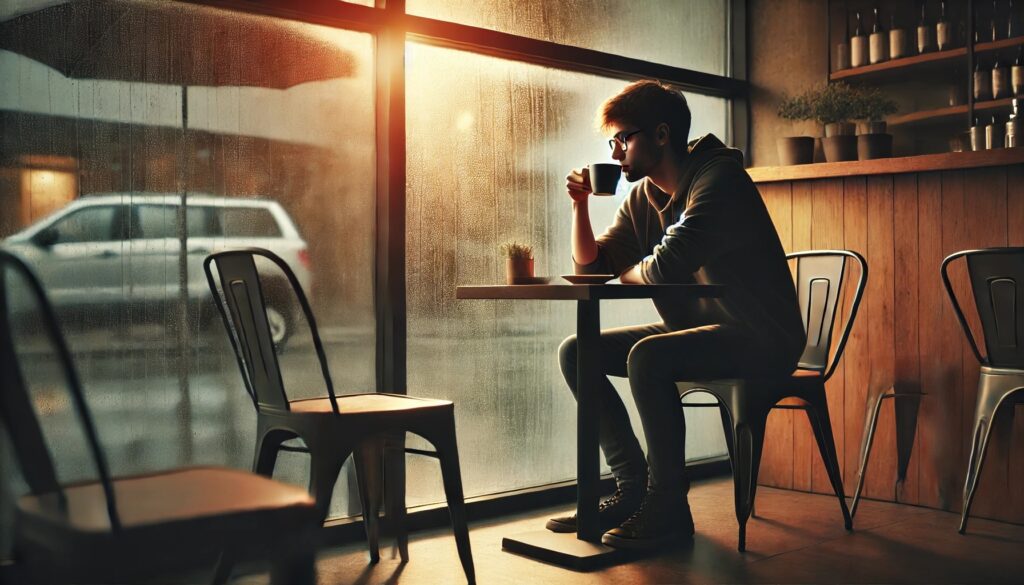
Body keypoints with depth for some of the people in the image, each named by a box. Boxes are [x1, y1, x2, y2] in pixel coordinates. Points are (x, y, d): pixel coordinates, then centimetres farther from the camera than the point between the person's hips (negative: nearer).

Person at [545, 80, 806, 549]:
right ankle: (633, 488, 2)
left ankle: (667, 507, -18)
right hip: (694, 328, 9)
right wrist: (580, 204, -3)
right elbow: (590, 267, 11)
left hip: (759, 339, -9)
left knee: (647, 356, -34)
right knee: (576, 352, 0)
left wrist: (628, 272, -5)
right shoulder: (641, 196, 9)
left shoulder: (718, 177, -17)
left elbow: (667, 267, -28)